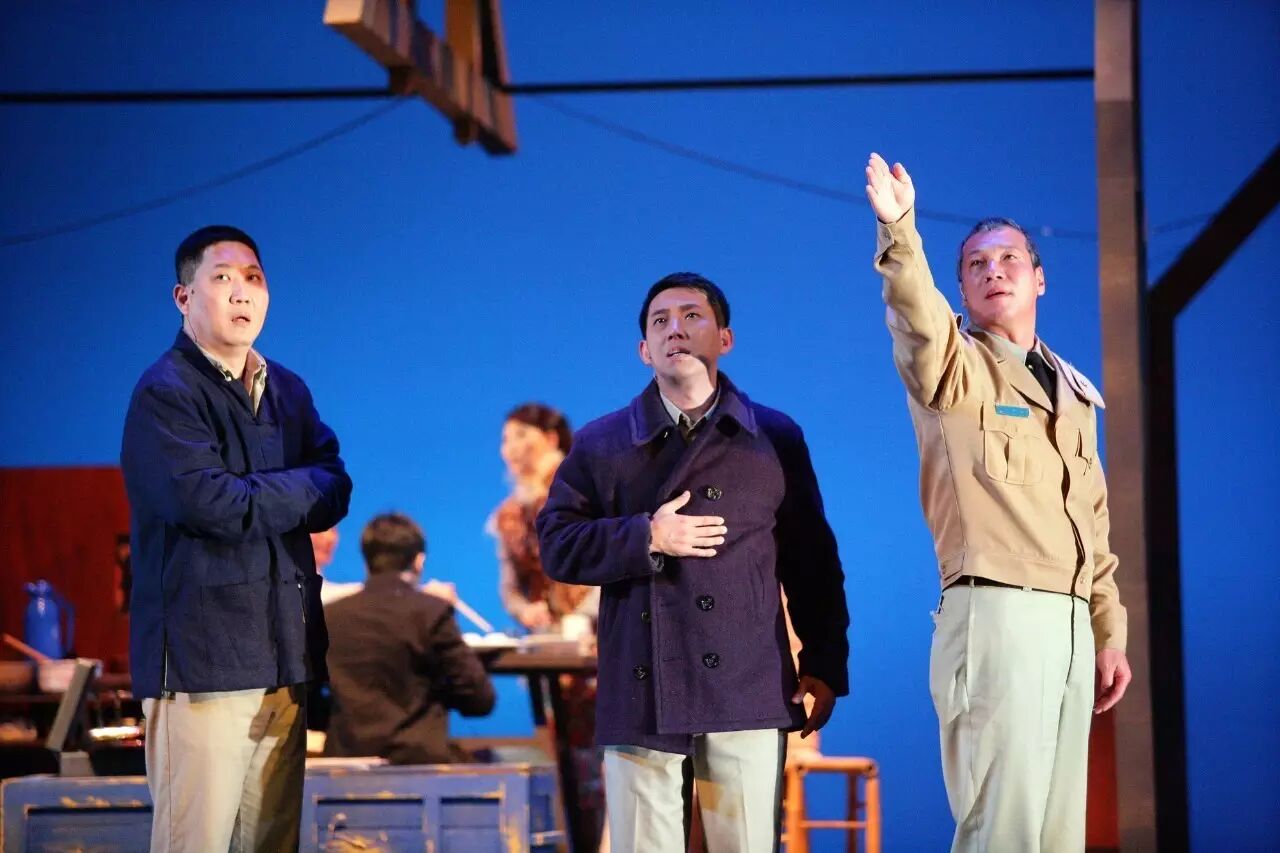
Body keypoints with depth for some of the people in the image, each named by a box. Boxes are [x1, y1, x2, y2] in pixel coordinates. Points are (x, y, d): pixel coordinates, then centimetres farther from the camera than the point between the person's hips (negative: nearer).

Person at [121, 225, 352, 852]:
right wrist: (296, 491, -3)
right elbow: (206, 501, -17)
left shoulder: (288, 392, 19)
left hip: (284, 655, 7)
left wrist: (250, 496, -10)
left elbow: (333, 495, 8)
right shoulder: (164, 394, -4)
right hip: (202, 653, -7)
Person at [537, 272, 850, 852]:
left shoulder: (776, 439, 12)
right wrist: (646, 538, -9)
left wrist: (825, 663, 4)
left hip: (746, 691, 0)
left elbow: (812, 560, 11)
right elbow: (557, 545, 4)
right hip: (640, 694, 0)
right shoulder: (601, 445, 12)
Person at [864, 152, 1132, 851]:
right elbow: (919, 325, -23)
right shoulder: (954, 367, 2)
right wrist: (899, 232, -40)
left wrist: (1108, 632, 16)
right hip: (996, 613, -7)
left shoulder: (1072, 392, 21)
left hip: (1070, 621, 7)